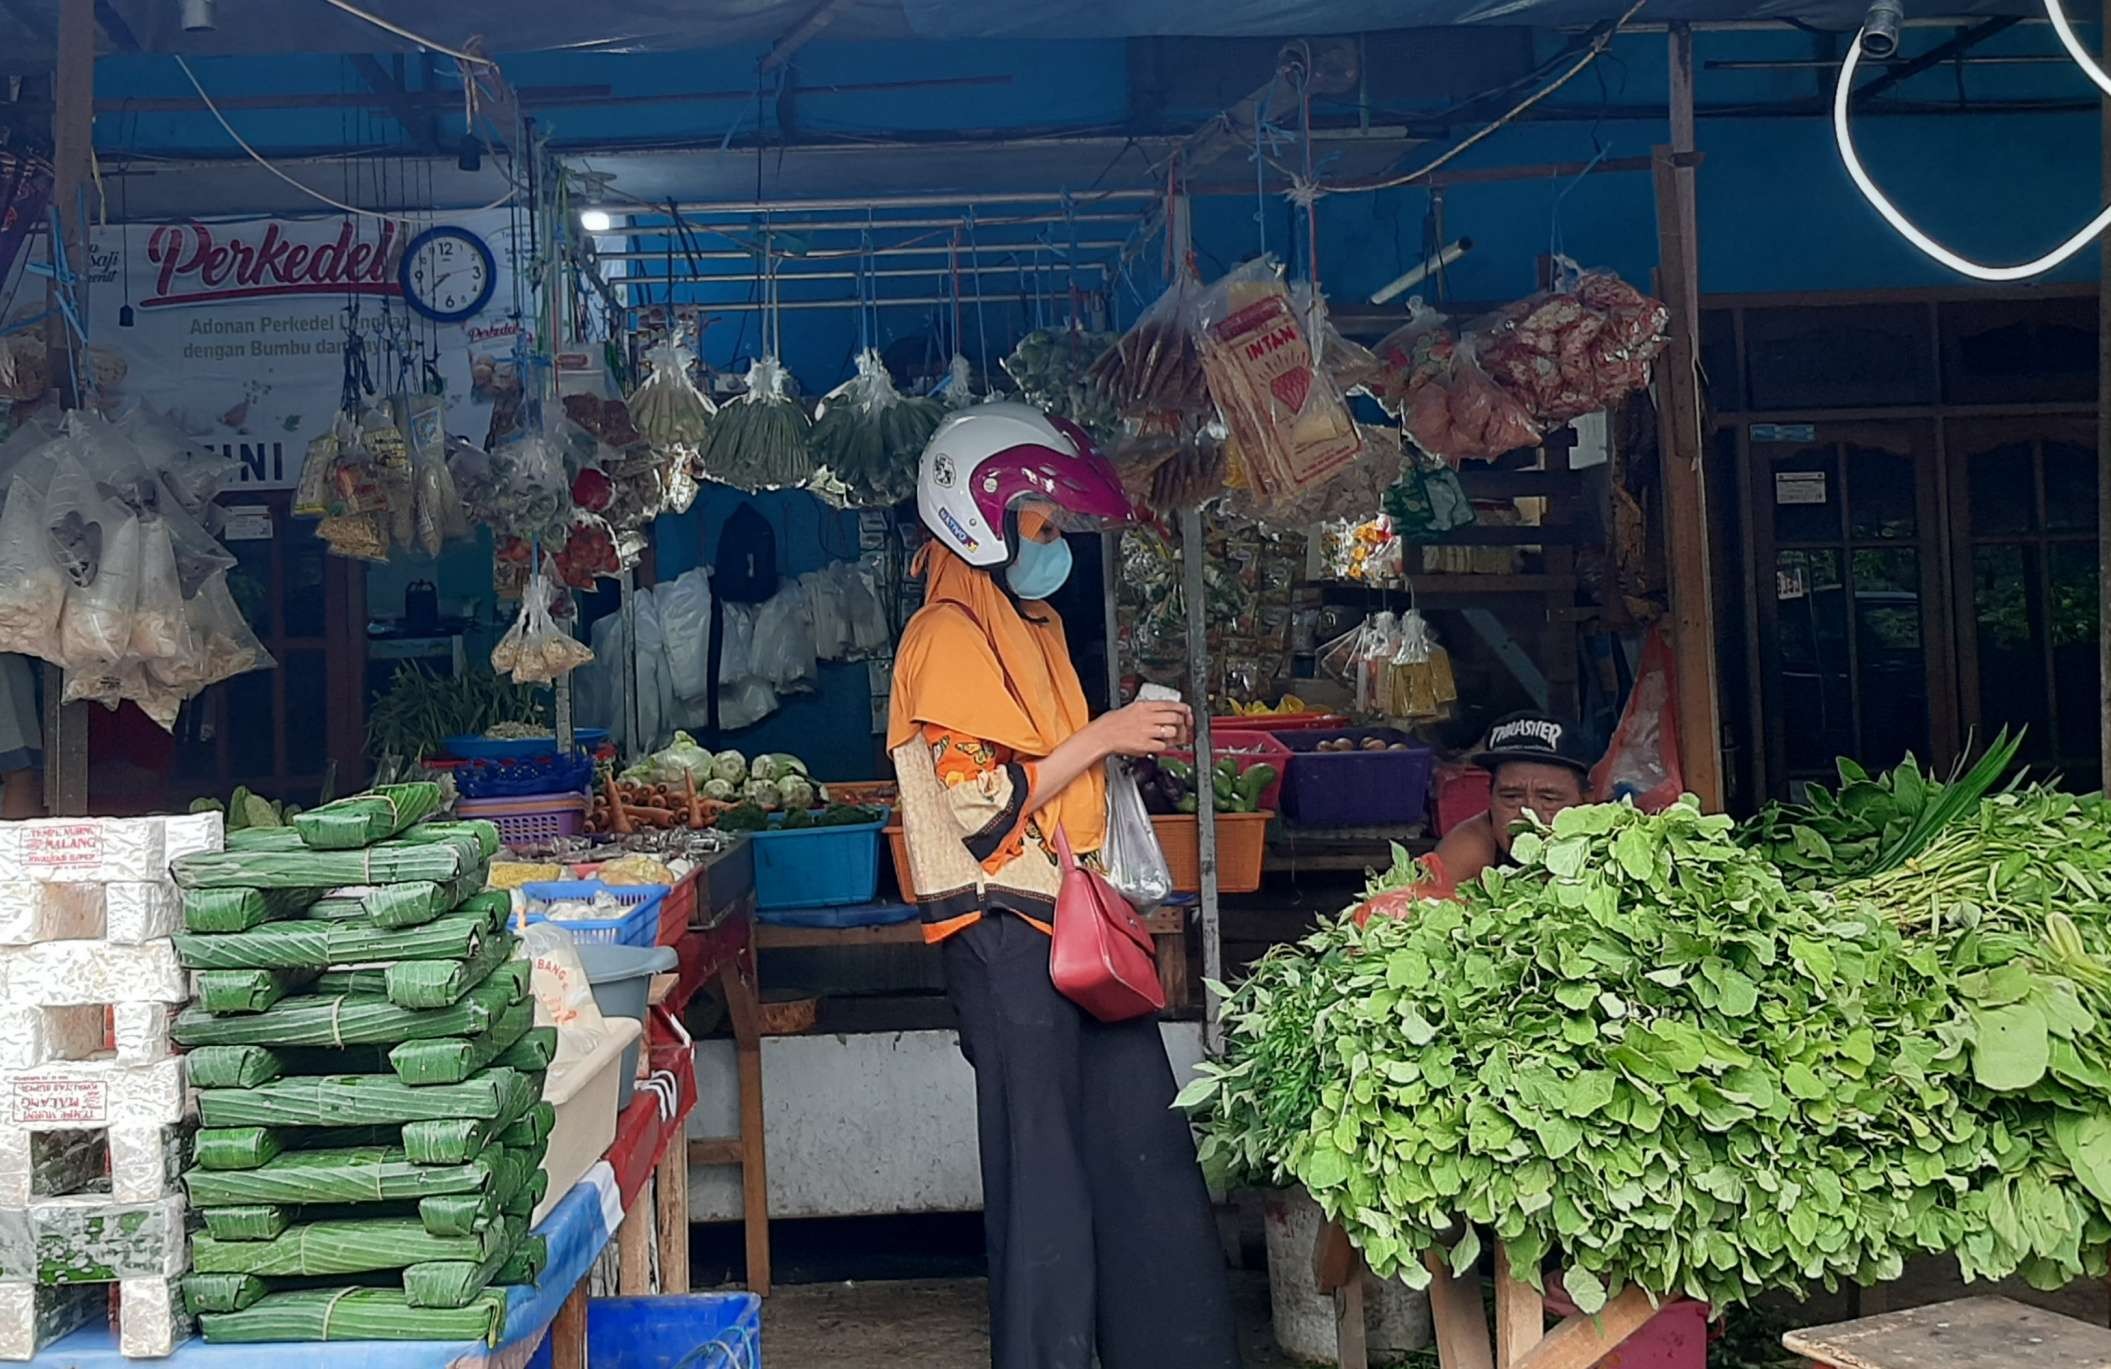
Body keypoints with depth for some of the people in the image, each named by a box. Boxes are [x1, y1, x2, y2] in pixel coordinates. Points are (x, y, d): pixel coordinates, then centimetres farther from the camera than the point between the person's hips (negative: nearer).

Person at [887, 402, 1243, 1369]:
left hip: (1071, 921, 9)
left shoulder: (1026, 626, 18)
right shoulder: (949, 635, -11)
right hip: (1006, 934, -9)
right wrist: (1101, 738, -16)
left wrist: (1131, 743, 11)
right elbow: (979, 810, -18)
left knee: (1142, 1149, 11)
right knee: (1044, 1171, -1)